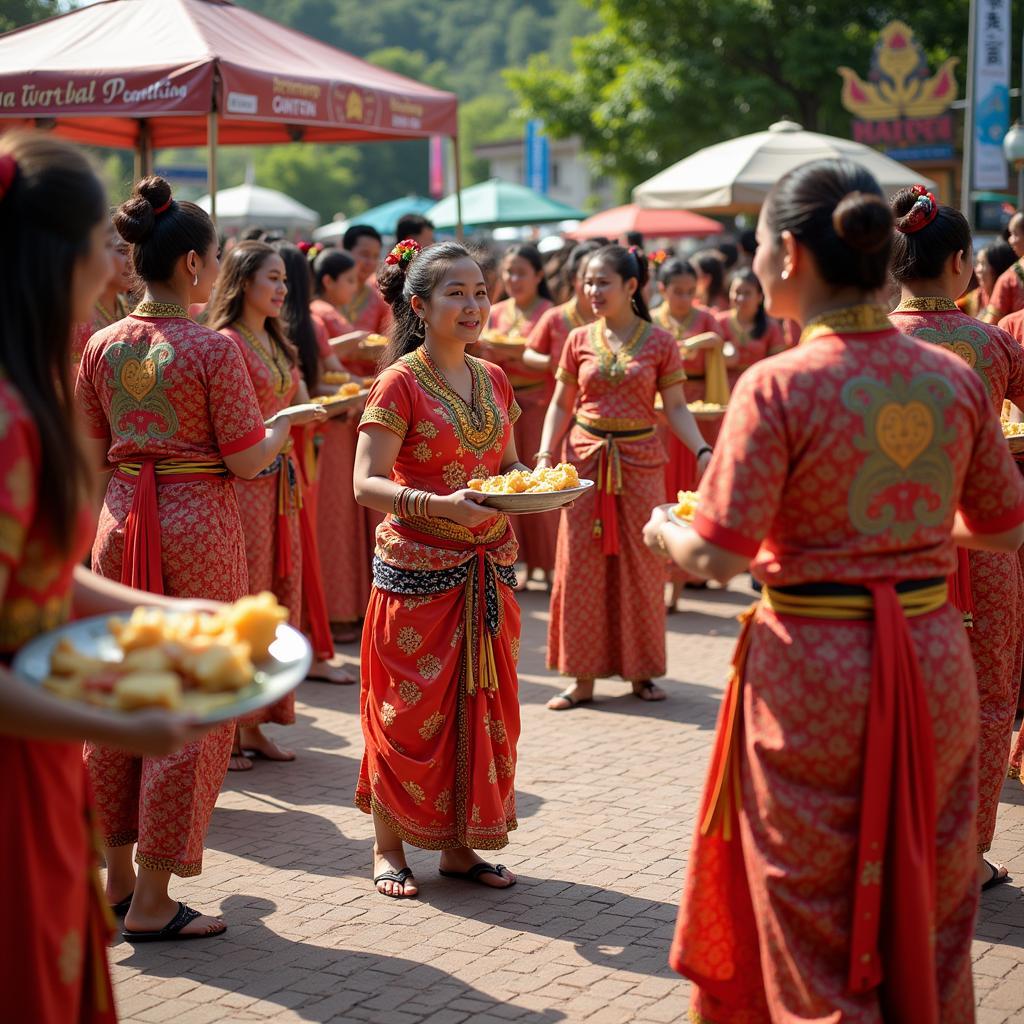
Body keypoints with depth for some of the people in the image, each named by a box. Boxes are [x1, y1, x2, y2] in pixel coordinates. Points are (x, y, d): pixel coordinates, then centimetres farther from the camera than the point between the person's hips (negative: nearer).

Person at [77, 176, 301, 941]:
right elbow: (246, 457, -12)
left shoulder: (102, 347, 3)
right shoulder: (213, 349, -13)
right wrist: (287, 423, 7)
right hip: (198, 525, -6)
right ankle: (153, 900, 6)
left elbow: (92, 457, 8)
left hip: (121, 523, 6)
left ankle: (117, 874, 26)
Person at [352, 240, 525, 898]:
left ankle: (459, 845, 22)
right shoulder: (400, 383, -11)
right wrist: (438, 504, -30)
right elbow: (367, 483, -16)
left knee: (480, 708, 9)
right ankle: (390, 849, 17)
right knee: (409, 710, 2)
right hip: (418, 568, -6)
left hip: (488, 570, 6)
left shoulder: (494, 379, 8)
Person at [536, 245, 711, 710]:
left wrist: (703, 451, -17)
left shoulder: (659, 342, -1)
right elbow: (561, 405, 7)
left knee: (639, 566, 5)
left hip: (639, 462, -2)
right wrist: (545, 456, -5)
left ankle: (640, 671, 18)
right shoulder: (579, 340, 4)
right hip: (586, 461, 2)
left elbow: (675, 408, -2)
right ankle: (583, 677, 9)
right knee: (582, 566, 2)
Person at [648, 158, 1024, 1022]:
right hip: (935, 661, 5)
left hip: (815, 671, -4)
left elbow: (717, 555, -17)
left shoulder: (781, 386, -17)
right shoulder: (954, 378, -2)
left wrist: (663, 530, 4)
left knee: (818, 928, 11)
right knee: (927, 913, 19)